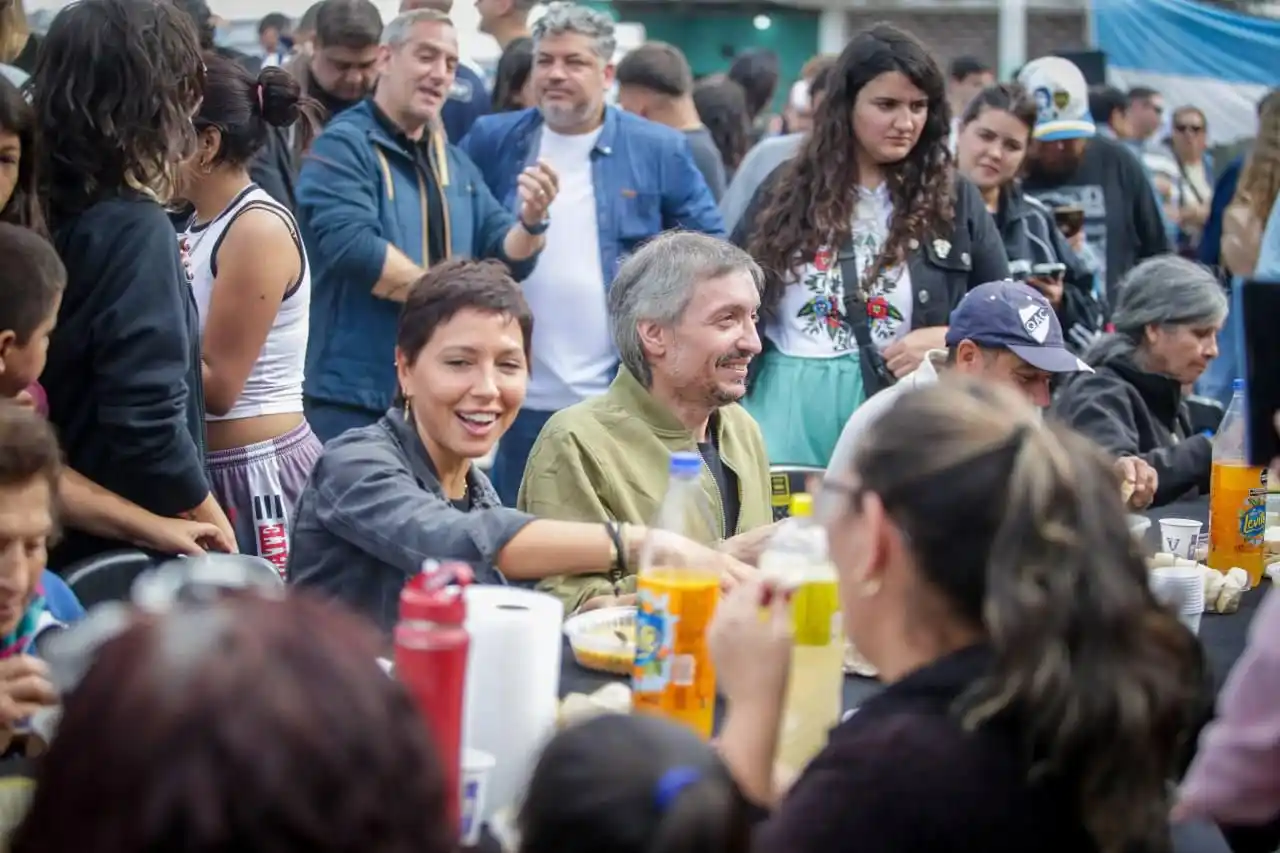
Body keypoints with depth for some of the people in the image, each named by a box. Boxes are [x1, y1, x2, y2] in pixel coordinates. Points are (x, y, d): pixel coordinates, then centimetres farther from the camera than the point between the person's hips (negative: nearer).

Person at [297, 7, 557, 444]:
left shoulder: (456, 162, 16)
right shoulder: (344, 145, -7)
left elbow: (506, 260, 12)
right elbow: (352, 248, -22)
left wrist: (531, 220, -10)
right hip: (355, 397, -7)